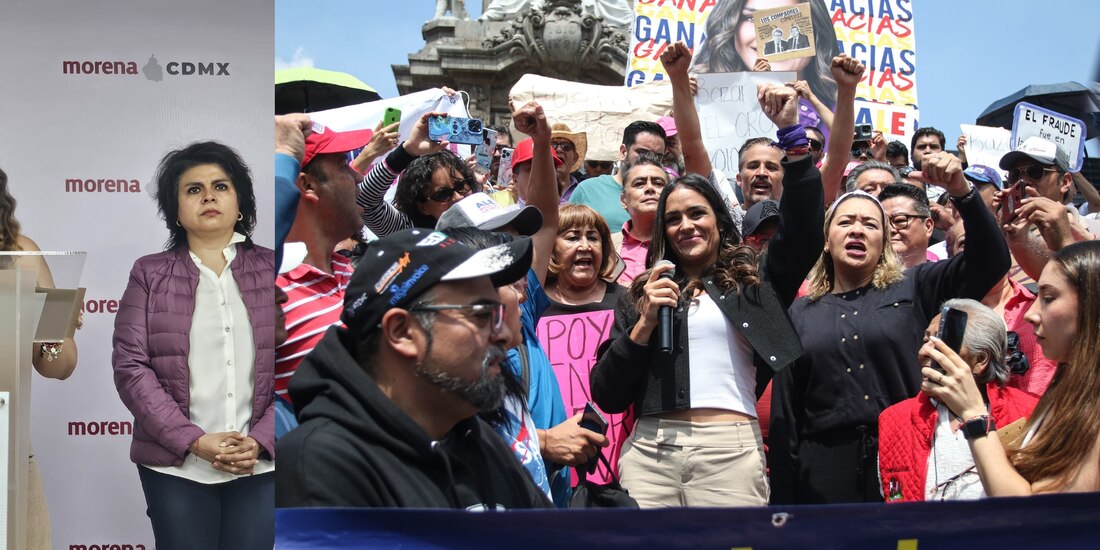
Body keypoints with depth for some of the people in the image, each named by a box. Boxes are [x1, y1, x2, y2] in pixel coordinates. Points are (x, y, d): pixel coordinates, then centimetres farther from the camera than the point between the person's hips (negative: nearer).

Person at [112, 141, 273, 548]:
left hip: (260, 465, 1)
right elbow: (131, 367, -3)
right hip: (176, 467, 0)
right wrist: (195, 441, -13)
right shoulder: (150, 275, 5)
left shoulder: (269, 270, 6)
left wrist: (260, 441, -11)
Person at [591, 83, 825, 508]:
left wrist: (790, 132, -9)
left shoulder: (753, 281, 13)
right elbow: (607, 397, 9)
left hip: (730, 450, -2)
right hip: (649, 451, 2)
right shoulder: (643, 294, 16)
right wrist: (644, 324, -4)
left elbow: (803, 224, -4)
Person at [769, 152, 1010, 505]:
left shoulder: (914, 290, 9)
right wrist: (782, 501, 6)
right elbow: (784, 416, 10)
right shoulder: (801, 313, 11)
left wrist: (961, 191, -18)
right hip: (826, 474, 1)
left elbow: (990, 259, -4)